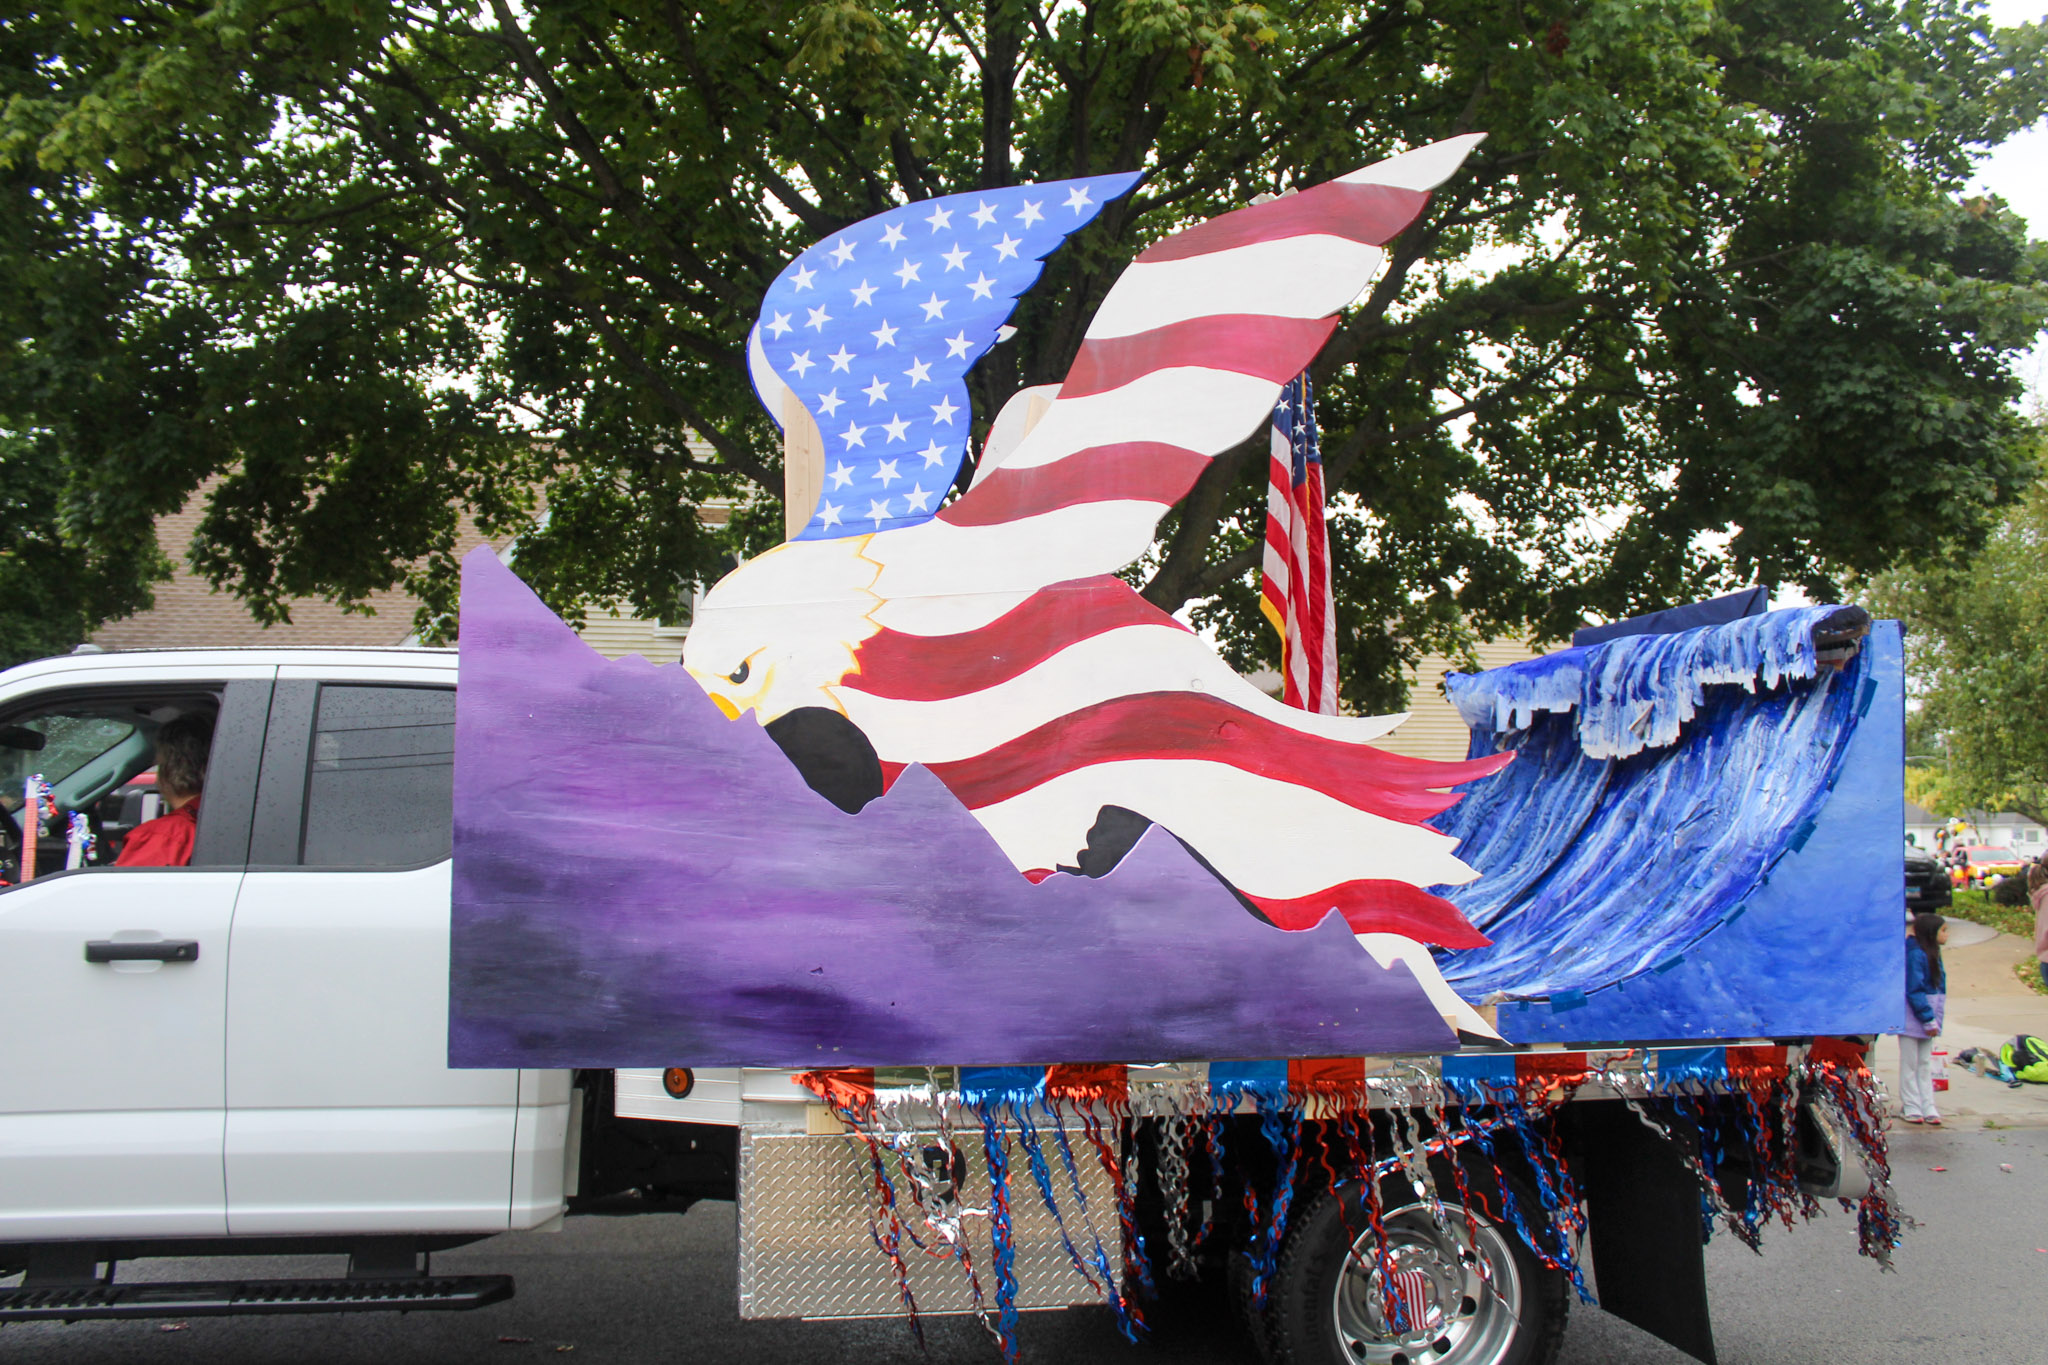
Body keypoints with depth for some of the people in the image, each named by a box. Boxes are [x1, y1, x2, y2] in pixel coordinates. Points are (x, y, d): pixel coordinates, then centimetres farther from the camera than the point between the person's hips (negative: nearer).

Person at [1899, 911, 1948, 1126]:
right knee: (1910, 1065, 2)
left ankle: (1928, 1107, 15)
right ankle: (1911, 1107, 7)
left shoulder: (1932, 954, 11)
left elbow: (1938, 989, 14)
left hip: (1926, 1017, 9)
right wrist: (1928, 1019, -19)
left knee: (1925, 1064, 11)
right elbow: (1914, 991, -20)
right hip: (1912, 1017, -9)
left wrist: (1933, 1019, 8)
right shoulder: (1915, 955, -18)